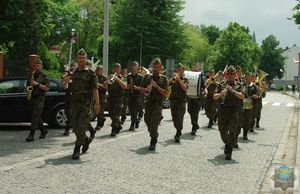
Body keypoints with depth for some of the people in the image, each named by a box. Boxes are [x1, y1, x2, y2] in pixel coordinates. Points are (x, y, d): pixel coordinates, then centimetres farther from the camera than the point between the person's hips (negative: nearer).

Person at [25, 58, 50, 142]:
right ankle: (43, 130, 29)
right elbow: (27, 85, 25)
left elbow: (47, 88, -8)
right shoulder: (31, 75, 16)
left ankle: (31, 135, -15)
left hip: (39, 98, -6)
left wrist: (38, 84, -18)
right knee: (36, 116, 12)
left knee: (35, 116, -12)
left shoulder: (44, 76, -2)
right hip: (31, 98, 6)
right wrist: (29, 87, 1)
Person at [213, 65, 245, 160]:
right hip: (223, 109, 2)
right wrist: (220, 94, -15)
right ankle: (227, 144, 37)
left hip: (234, 110, -2)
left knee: (232, 131, -9)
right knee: (222, 130, 7)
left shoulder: (238, 85, 8)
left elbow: (242, 96, -6)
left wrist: (233, 91, -17)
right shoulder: (222, 84, 10)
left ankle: (229, 152, -3)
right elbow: (214, 97, 6)